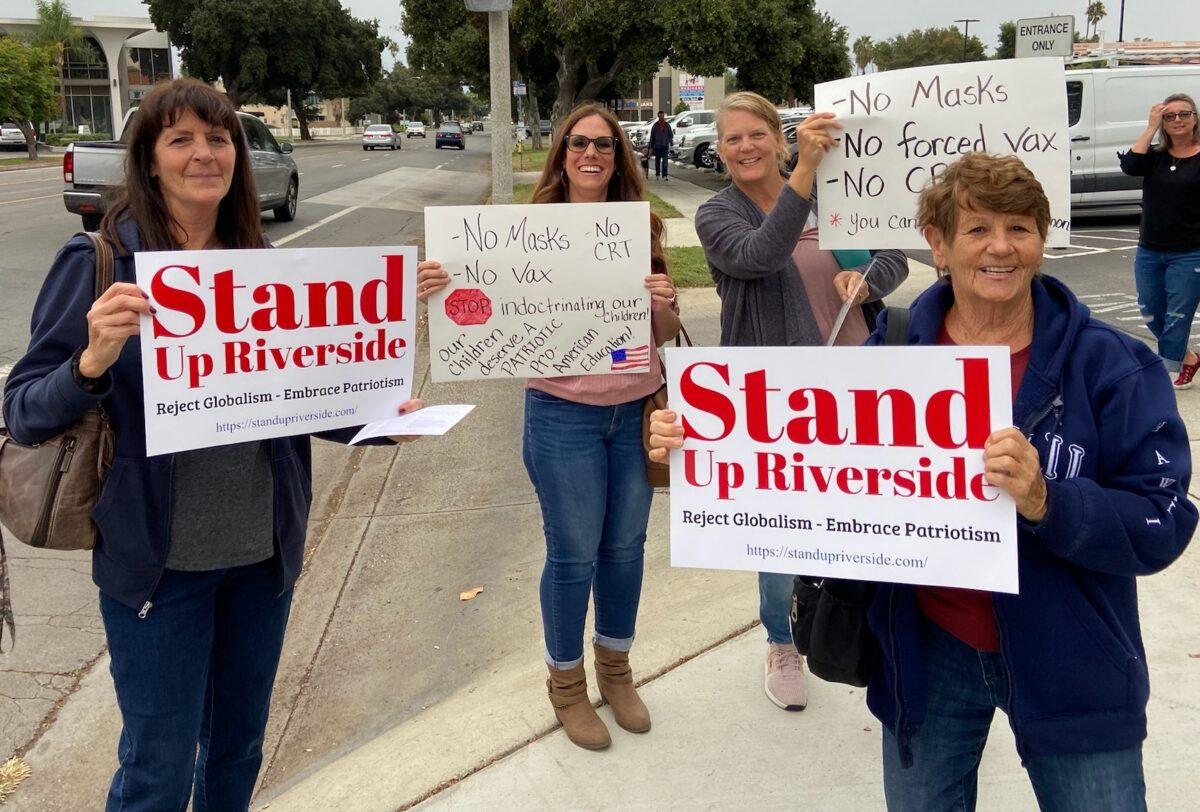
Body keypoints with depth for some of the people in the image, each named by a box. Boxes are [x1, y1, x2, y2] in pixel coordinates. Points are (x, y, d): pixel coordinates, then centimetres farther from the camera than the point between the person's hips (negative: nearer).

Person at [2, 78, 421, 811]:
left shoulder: (263, 263, 2)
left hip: (264, 554, 4)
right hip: (156, 558, -4)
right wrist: (93, 363, -31)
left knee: (240, 742, 20)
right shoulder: (99, 263, -11)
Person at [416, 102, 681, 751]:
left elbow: (668, 333, 5)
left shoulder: (641, 228, 2)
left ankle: (615, 666, 39)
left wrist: (663, 304, -17)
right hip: (563, 413, -3)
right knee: (573, 553, 8)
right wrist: (440, 291, -27)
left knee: (626, 544, 16)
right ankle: (566, 683, 31)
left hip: (637, 409, 4)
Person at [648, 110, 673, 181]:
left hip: (665, 146, 0)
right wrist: (651, 147, 0)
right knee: (657, 161, 9)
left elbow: (671, 135, 10)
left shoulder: (667, 125, 4)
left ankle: (664, 175, -7)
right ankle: (657, 174, 23)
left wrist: (668, 140, -11)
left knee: (665, 161, -8)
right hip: (657, 146, 0)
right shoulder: (655, 126, 2)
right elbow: (652, 137, 4)